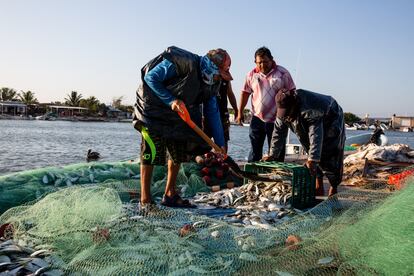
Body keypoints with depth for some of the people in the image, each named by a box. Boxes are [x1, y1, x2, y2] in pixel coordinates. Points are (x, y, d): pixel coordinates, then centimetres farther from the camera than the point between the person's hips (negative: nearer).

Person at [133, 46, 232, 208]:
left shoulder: (212, 83, -3)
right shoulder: (183, 62, -27)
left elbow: (213, 112, 1)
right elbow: (150, 77, -21)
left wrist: (220, 143, -1)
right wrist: (170, 100, -29)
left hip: (176, 115, 8)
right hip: (152, 111, -8)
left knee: (179, 154, 8)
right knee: (151, 152, -12)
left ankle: (170, 195, 21)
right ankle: (145, 200, -3)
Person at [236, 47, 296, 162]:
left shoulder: (283, 73, -3)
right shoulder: (252, 75, 5)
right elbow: (245, 93, 10)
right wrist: (240, 113, 8)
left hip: (277, 119, -2)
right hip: (257, 118, 2)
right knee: (255, 151, 9)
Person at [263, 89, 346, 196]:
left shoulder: (310, 110, -43)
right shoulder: (282, 109, -19)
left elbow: (316, 134, -48)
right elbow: (278, 132, -13)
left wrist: (312, 159, -53)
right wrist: (272, 155, -16)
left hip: (331, 121, -6)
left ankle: (334, 188, 4)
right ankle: (319, 186, 8)